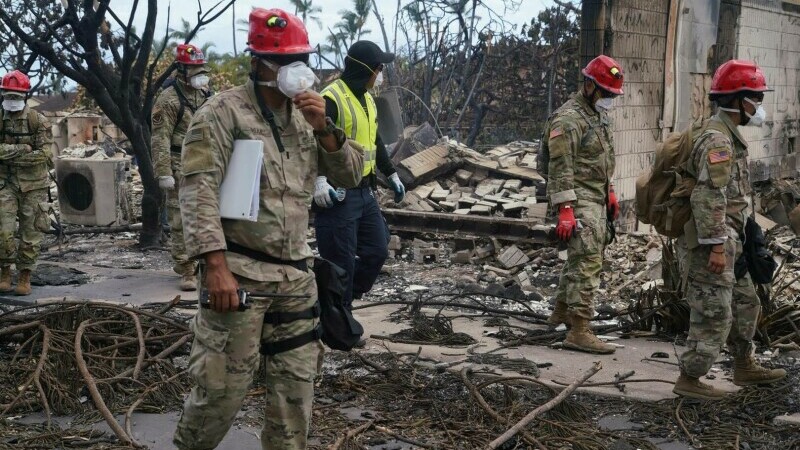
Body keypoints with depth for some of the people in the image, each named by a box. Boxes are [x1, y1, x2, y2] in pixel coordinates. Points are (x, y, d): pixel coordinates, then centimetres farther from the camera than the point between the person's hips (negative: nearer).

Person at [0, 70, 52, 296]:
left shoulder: (38, 121, -3)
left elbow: (44, 154, -13)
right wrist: (22, 149, -17)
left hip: (33, 185, -1)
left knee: (31, 233, 3)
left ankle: (25, 277, 13)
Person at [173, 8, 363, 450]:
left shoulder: (305, 114, 12)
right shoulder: (223, 112, -8)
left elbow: (350, 176, 10)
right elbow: (197, 190, -16)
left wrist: (323, 128, -7)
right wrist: (215, 265, -24)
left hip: (295, 274, 6)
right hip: (238, 274, -6)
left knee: (296, 383, 12)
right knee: (224, 385, -2)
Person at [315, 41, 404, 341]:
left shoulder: (366, 99, 15)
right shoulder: (331, 99, -15)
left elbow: (375, 142, 27)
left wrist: (391, 175, 29)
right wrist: (319, 179, -35)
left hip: (364, 192, 9)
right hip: (336, 195, -9)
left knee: (377, 252, 12)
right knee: (341, 263, -2)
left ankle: (338, 303, 26)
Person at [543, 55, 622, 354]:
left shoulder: (599, 116, 15)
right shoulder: (568, 120, -16)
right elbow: (561, 170, -21)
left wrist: (610, 193, 23)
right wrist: (566, 211, -24)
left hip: (597, 200, 10)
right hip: (578, 201, -10)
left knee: (582, 258, 18)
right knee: (587, 263, -13)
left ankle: (562, 311, 33)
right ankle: (579, 331, -14)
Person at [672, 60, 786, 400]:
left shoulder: (727, 136, 15)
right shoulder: (717, 140, -19)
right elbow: (708, 199, -25)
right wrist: (717, 246, -26)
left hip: (726, 243, 11)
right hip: (710, 244, -11)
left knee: (745, 303, 20)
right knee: (714, 315, -3)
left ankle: (745, 367, 33)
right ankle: (689, 380, 6)